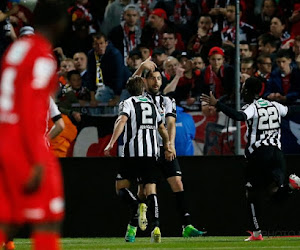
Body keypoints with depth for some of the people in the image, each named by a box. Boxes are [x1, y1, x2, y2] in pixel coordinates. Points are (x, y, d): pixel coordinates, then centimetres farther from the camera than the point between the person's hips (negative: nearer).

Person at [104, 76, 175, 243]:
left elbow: (122, 120, -16)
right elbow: (163, 129, 31)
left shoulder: (128, 103, 4)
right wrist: (167, 148, 46)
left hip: (133, 153, -4)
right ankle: (156, 225, -20)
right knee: (151, 191, 0)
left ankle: (135, 206, -26)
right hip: (151, 154, 4)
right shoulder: (152, 105, 19)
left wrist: (112, 143, -22)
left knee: (121, 188, 6)